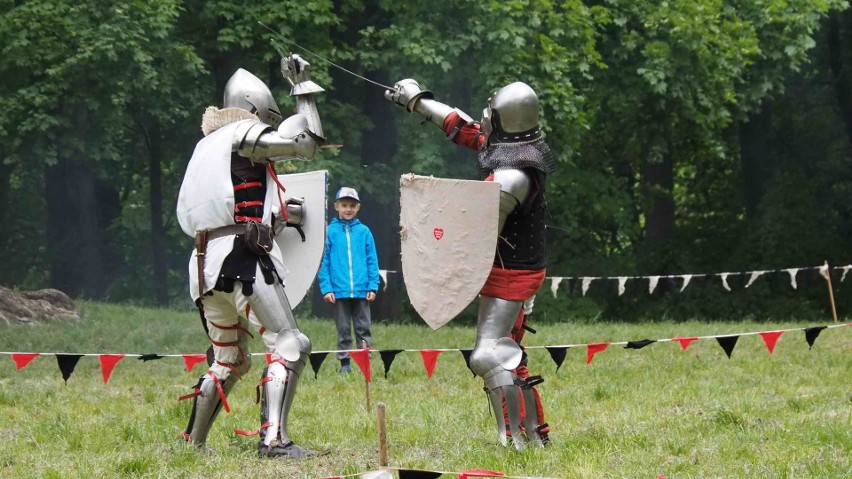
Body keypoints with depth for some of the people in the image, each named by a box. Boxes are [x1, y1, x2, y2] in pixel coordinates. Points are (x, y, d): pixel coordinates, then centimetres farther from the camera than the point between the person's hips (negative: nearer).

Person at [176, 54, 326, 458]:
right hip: (241, 258, -9)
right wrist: (303, 88, 7)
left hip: (206, 264, 9)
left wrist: (278, 212, 27)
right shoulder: (243, 135, 0)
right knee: (290, 344, -10)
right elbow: (308, 142, -3)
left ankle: (193, 442, 21)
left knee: (230, 360, 20)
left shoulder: (208, 145, 24)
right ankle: (273, 438, -23)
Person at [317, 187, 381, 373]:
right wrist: (326, 288, -7)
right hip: (339, 291, -1)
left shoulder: (363, 231, 5)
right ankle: (345, 363, 13)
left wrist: (373, 286, -2)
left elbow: (372, 261, 6)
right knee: (343, 329, 7)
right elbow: (324, 262, 1)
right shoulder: (330, 231, 1)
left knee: (363, 328, 4)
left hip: (362, 291, 1)